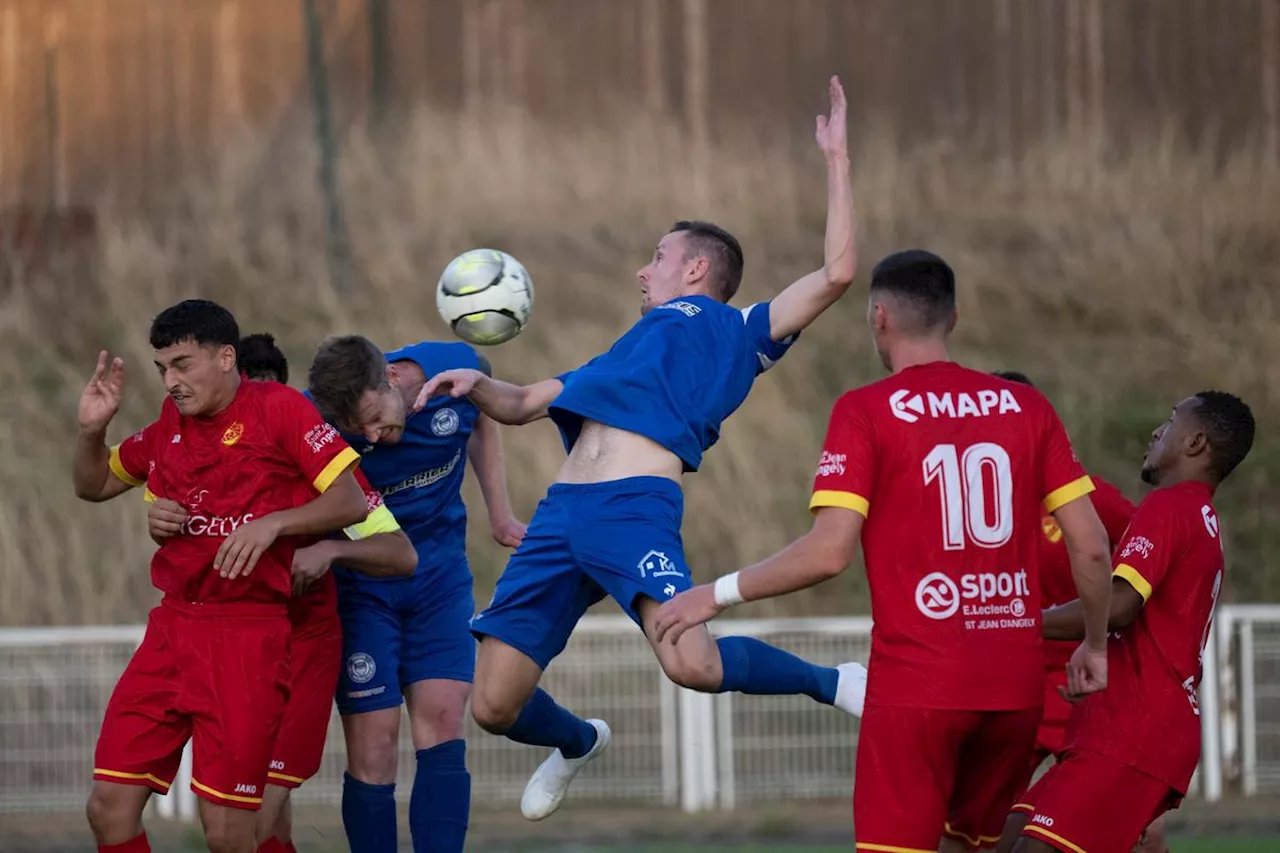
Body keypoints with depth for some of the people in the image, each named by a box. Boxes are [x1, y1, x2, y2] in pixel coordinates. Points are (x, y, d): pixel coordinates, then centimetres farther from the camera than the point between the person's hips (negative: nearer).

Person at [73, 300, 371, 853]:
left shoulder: (279, 409, -6)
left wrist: (273, 523, -23)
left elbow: (351, 502, -9)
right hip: (172, 627, 6)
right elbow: (95, 485, 25)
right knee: (109, 808, -2)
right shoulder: (168, 425, 11)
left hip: (250, 635, -6)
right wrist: (92, 429, 6)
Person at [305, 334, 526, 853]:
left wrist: (500, 515, 7)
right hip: (359, 584, -2)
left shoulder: (456, 368, -16)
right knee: (373, 747, -7)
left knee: (442, 722, -10)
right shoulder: (311, 422, -25)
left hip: (440, 573, 2)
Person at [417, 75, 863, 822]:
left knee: (693, 664, -30)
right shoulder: (630, 351, 33)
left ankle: (829, 683, -2)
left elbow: (836, 274, 3)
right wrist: (477, 385, 15)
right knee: (494, 704, 4)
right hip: (562, 512, 7)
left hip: (637, 506, -7)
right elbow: (522, 404, 37)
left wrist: (837, 159, 4)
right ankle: (580, 742, 39)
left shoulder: (736, 332, 14)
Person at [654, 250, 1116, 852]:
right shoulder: (1027, 408, 8)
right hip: (1014, 683, 5)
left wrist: (719, 594, -1)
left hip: (916, 683, -5)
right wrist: (1096, 645, 22)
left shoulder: (865, 412, -4)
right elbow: (1090, 547, 7)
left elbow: (829, 554, -12)